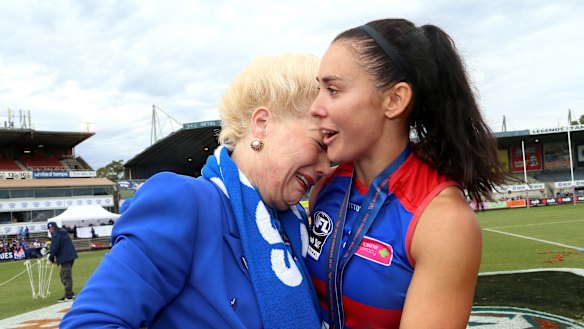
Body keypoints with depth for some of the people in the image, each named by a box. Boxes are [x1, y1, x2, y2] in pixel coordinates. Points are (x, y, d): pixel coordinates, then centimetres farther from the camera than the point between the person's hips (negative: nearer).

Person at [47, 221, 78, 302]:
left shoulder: (55, 235, -11)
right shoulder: (63, 232, 19)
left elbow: (54, 248, -14)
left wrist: (51, 258, 1)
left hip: (65, 258, -10)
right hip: (71, 255, 10)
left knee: (66, 277, -6)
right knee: (67, 276, 17)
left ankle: (68, 296, -3)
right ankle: (70, 294, 21)